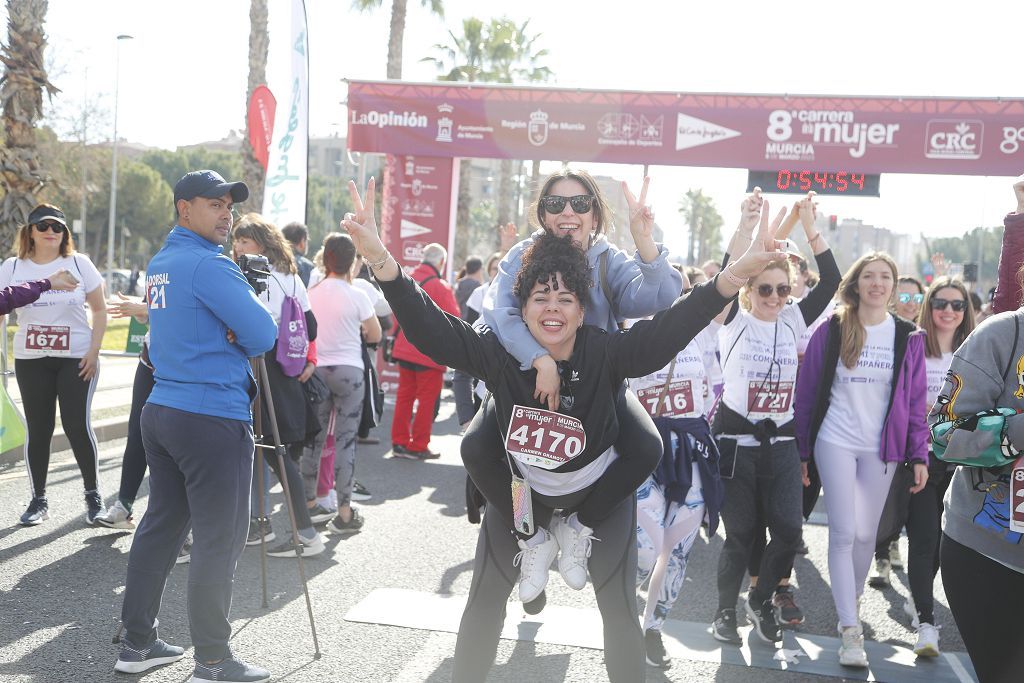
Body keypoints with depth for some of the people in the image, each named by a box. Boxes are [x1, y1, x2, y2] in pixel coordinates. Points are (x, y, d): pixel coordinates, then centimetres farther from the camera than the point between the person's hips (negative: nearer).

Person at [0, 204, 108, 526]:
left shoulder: (79, 263, -2)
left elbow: (100, 310, 1)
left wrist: (93, 351, -6)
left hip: (77, 359, -2)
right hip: (30, 361, 2)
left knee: (77, 425, -6)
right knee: (38, 429, 4)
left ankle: (93, 494, 10)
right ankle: (38, 500, 16)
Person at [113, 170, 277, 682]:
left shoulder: (160, 263, 14)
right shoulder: (208, 264, -14)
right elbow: (262, 336, -15)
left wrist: (224, 335, 4)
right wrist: (235, 338, 6)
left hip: (161, 410, 9)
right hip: (213, 417, -9)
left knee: (161, 525, 15)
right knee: (218, 542, -2)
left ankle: (137, 642, 24)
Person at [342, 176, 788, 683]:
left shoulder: (605, 354, -28)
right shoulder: (500, 352, -24)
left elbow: (668, 331, -42)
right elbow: (428, 327, -32)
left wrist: (735, 276, -57)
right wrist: (381, 260, -48)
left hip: (599, 491, -1)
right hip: (521, 490, 1)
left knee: (619, 607, 8)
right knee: (485, 600, 8)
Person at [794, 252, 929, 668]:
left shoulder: (908, 337, 3)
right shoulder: (831, 331, -2)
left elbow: (916, 400, 5)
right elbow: (807, 392, 1)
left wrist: (919, 456, 0)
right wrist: (801, 452, 1)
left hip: (882, 448, 2)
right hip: (835, 442, -2)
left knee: (866, 533, 8)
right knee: (844, 532, -5)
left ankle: (852, 599, 34)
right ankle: (850, 630, -1)